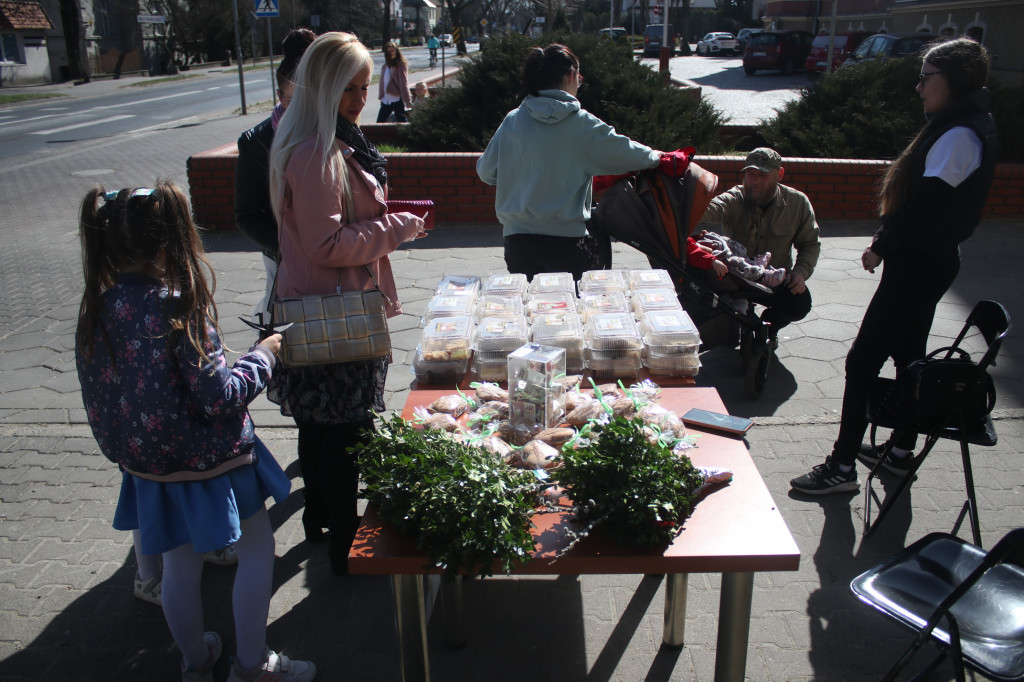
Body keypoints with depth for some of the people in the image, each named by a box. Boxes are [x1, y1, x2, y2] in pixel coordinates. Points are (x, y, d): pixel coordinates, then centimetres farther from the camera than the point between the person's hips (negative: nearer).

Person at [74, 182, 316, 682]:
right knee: (257, 548, 14)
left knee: (179, 565, 22)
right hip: (207, 464, -6)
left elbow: (101, 395, 4)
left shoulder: (96, 311, -6)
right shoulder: (177, 308, -25)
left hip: (149, 467, 6)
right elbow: (220, 397, -23)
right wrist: (262, 356, -9)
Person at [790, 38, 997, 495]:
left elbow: (926, 203, -24)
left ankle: (842, 466, -2)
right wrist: (887, 240, 7)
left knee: (862, 361, -8)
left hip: (918, 265, -11)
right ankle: (901, 451, 32)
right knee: (908, 355, 18)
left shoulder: (960, 135, -19)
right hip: (925, 261, 11)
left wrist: (881, 247, -13)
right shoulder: (961, 127, 14)